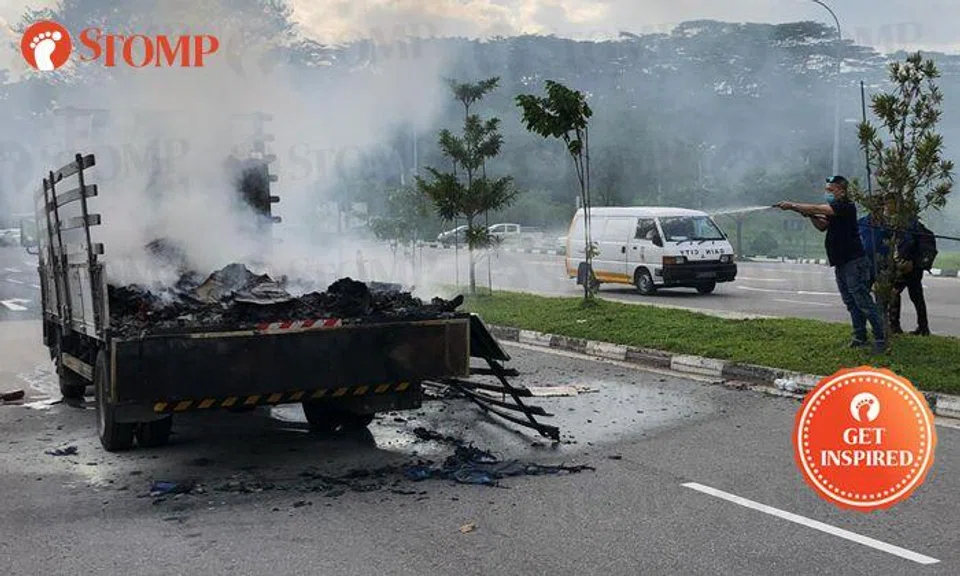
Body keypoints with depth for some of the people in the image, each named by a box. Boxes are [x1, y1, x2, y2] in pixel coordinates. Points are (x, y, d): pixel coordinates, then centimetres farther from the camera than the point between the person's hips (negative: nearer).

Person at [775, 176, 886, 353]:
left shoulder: (845, 206, -15)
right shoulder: (835, 208, 16)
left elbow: (817, 209, -22)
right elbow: (822, 226, 18)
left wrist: (792, 205, -16)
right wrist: (810, 216, 0)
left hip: (854, 263, -10)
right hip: (841, 264, 10)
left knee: (864, 302, -9)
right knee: (851, 303, 12)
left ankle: (880, 339, -5)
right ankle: (860, 337, 18)